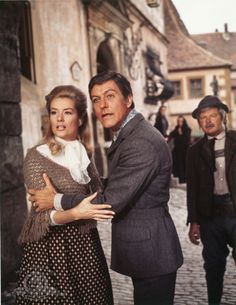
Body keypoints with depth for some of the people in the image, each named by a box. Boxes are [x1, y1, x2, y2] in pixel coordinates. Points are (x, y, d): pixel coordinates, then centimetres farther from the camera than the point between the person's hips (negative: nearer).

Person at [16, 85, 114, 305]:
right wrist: (76, 213, -33)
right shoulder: (37, 157, -11)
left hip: (85, 244, 5)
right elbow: (43, 214, -18)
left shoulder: (84, 154, 6)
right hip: (51, 247, -5)